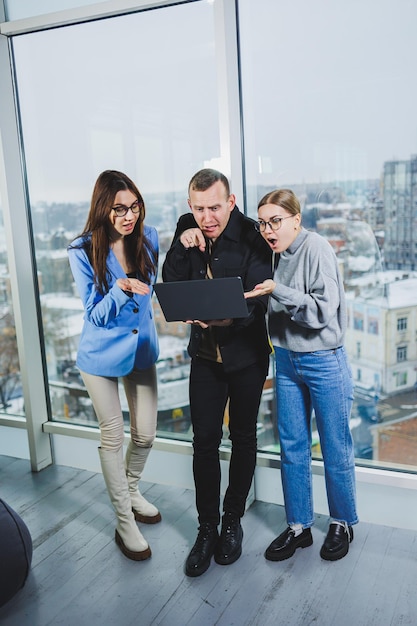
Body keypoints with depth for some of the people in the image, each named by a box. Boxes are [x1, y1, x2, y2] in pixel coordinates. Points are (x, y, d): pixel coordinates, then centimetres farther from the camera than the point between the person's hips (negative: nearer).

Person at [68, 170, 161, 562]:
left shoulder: (148, 239, -6)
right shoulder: (83, 252, -16)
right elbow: (95, 315, -15)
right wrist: (120, 290, -32)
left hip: (142, 349, 4)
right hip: (102, 355, -3)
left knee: (145, 434, 12)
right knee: (113, 437, 6)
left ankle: (130, 490, 42)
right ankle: (125, 523, 23)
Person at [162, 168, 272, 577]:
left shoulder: (251, 237, -16)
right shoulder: (186, 229, -3)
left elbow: (258, 300, -20)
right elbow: (170, 288, -5)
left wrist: (229, 317, -38)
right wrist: (182, 247, -19)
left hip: (246, 353, -2)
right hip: (205, 354, 3)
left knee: (243, 437, 13)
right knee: (204, 440, 4)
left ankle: (233, 520, 32)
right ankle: (207, 527, 20)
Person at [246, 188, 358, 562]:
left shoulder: (316, 248, -14)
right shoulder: (274, 255, 4)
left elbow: (324, 311, -19)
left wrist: (278, 291, -28)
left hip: (324, 363, -6)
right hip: (286, 360, 6)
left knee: (335, 448, 9)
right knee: (292, 448, 13)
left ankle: (342, 523, 31)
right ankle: (299, 526, 29)